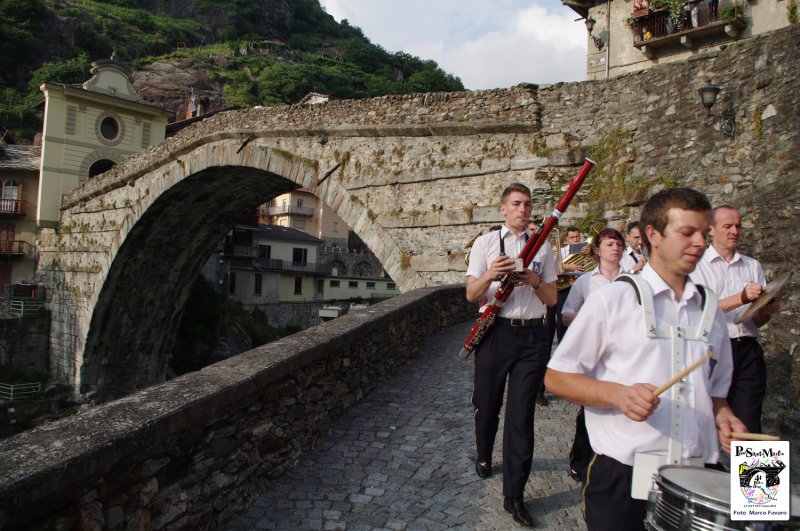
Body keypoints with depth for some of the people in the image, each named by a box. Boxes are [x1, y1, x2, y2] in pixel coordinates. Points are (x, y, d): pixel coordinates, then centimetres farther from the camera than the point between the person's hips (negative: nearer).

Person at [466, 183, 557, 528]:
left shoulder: (542, 247, 10)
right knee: (487, 404, 12)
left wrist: (535, 281, -14)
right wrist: (490, 275, -22)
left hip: (531, 337, 1)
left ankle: (514, 495, 7)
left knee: (521, 414, -1)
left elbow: (552, 300, 7)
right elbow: (471, 295, -2)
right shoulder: (485, 243, 5)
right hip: (495, 333, 0)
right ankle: (484, 457, 41)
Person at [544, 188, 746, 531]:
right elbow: (556, 377, -6)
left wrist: (722, 416, 2)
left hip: (698, 477, 5)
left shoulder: (710, 309, 11)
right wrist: (618, 393, -21)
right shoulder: (611, 300, -6)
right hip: (622, 477, -4)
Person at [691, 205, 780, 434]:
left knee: (748, 427, 3)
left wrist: (767, 311, -9)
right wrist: (742, 298, -20)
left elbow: (757, 322, 12)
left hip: (748, 350, 4)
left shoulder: (753, 266, 15)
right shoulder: (697, 265, 2)